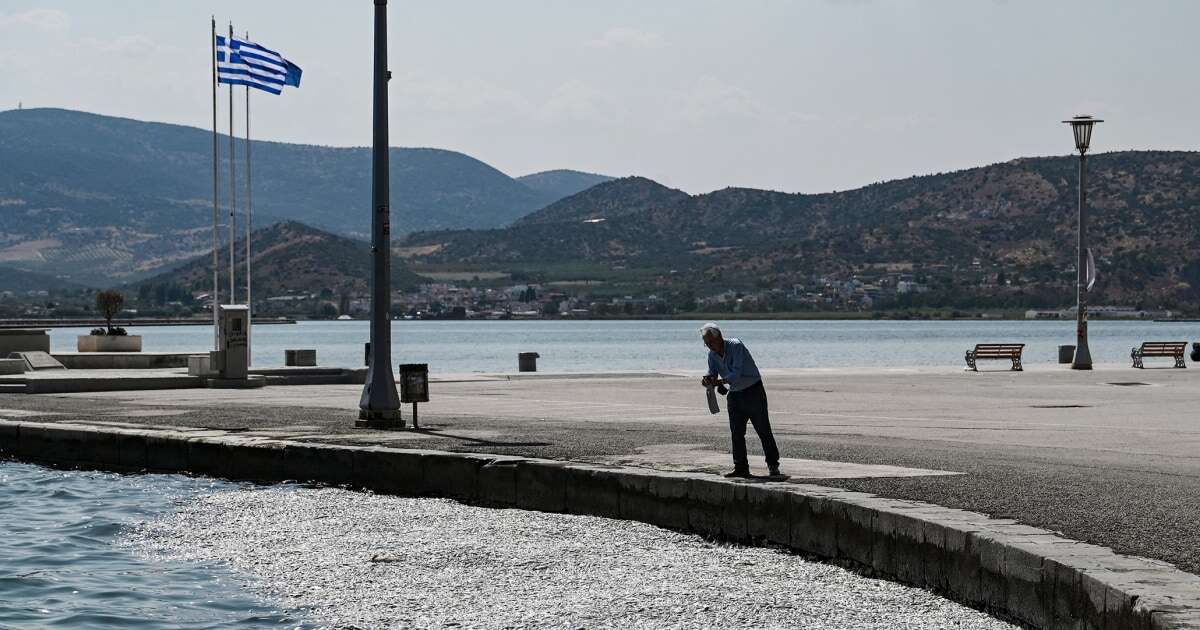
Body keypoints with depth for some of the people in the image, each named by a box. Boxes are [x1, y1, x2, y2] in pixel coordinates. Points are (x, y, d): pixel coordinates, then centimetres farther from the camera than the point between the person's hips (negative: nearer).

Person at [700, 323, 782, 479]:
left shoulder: (736, 346, -22)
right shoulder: (712, 354, 0)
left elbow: (737, 373, -32)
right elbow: (712, 373, -2)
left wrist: (720, 381, -47)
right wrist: (707, 380, -26)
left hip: (753, 391, -6)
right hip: (735, 394, 7)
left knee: (763, 430, -2)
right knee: (736, 433, 1)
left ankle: (773, 466, 6)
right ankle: (740, 467, 5)